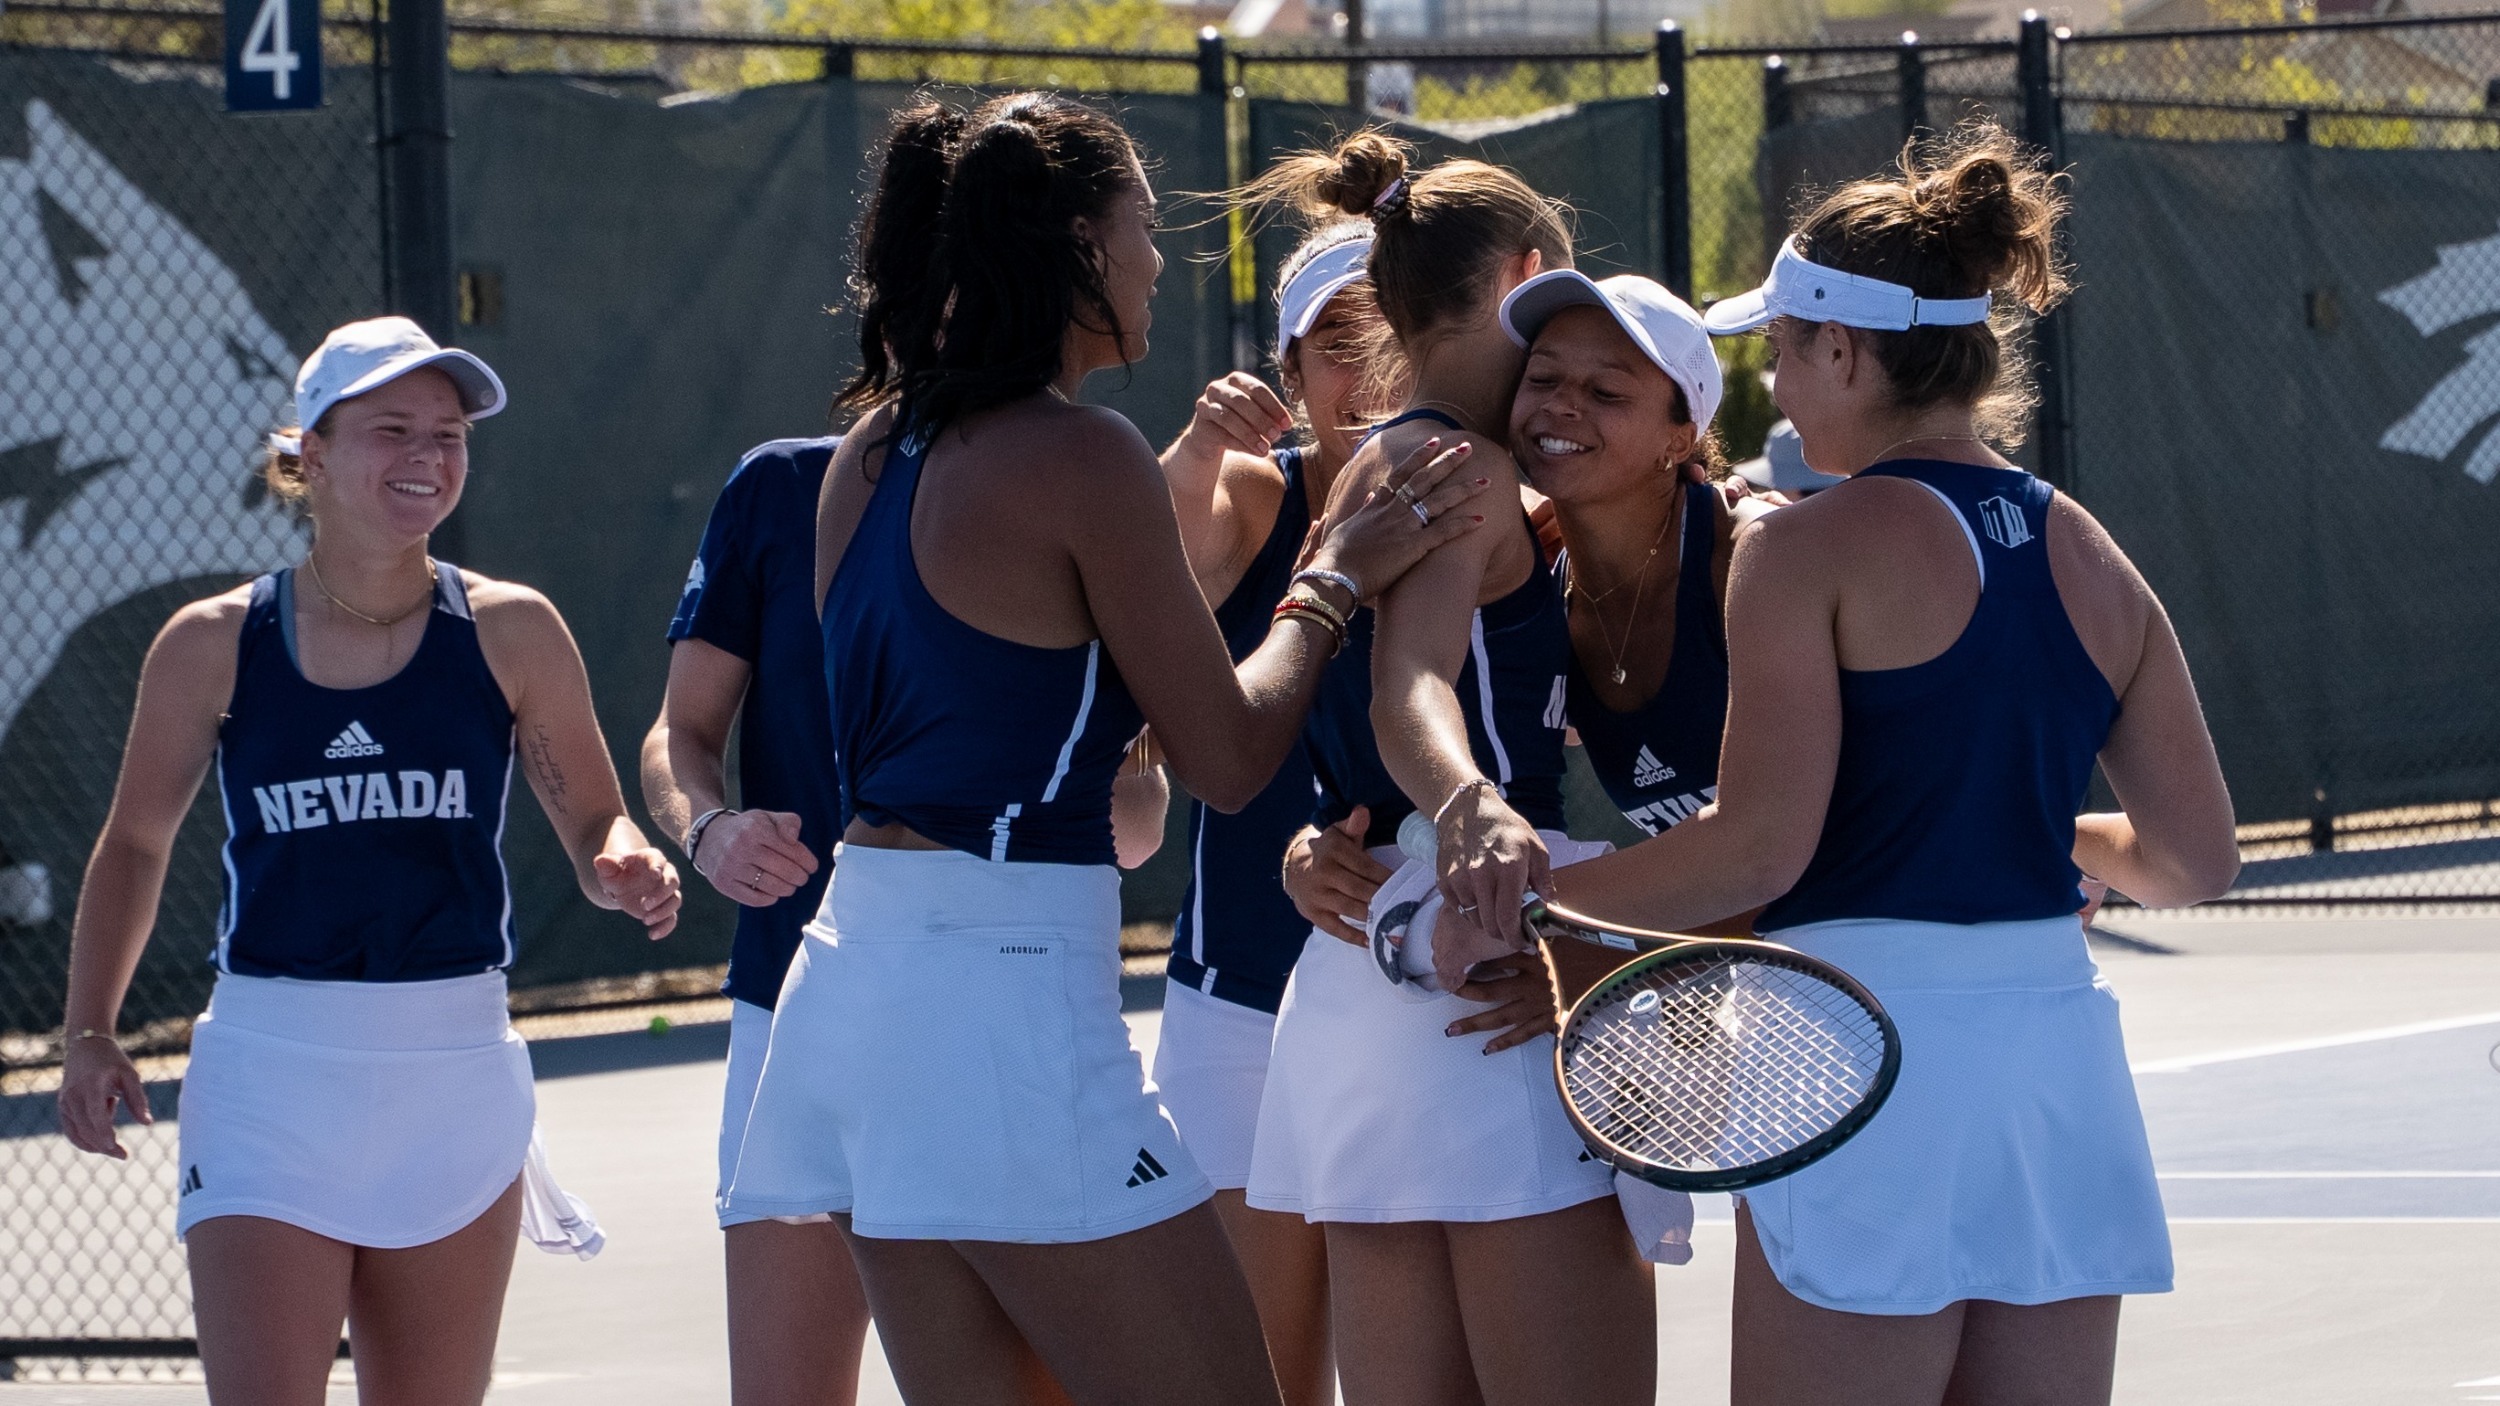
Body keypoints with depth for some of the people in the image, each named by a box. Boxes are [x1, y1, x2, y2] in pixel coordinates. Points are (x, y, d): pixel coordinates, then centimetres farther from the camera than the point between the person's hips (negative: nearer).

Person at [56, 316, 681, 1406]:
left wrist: (624, 869, -15)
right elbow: (135, 843, 12)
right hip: (267, 1080, -2)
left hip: (453, 1078, 2)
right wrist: (90, 1033, 3)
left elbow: (595, 824, 8)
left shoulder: (508, 632, 1)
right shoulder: (213, 645, 0)